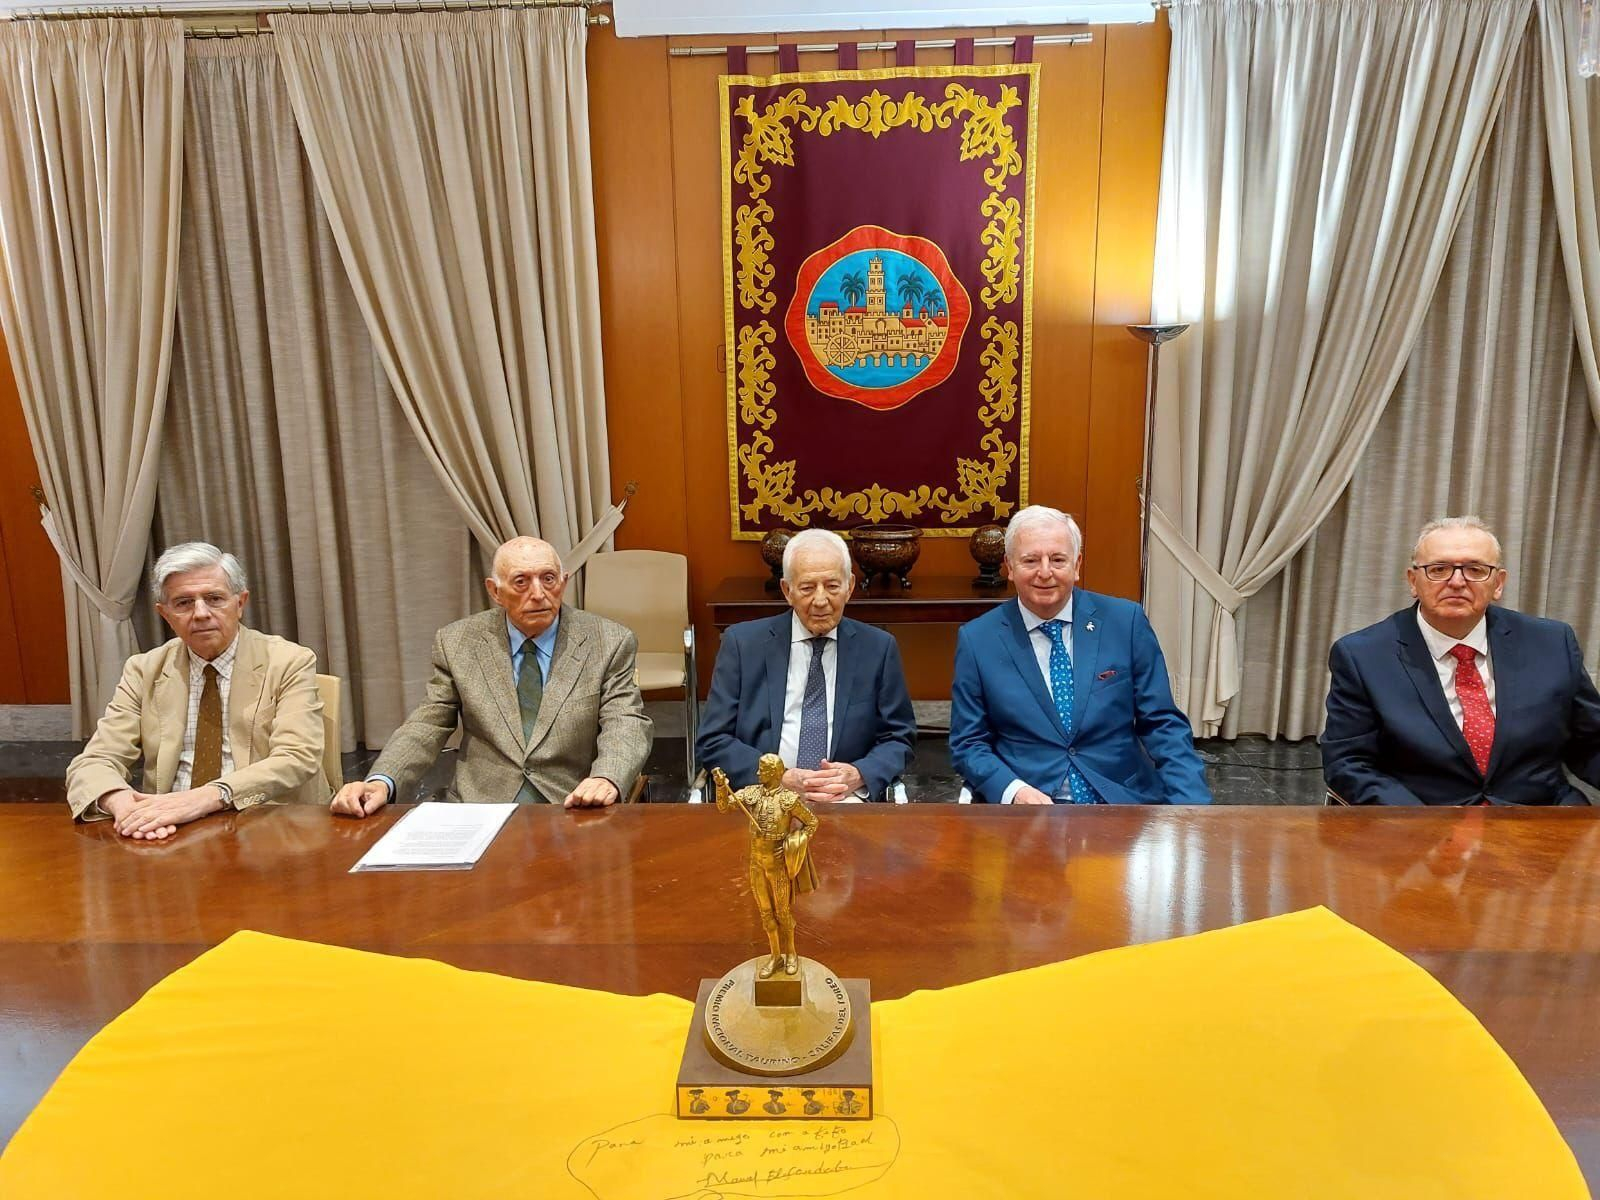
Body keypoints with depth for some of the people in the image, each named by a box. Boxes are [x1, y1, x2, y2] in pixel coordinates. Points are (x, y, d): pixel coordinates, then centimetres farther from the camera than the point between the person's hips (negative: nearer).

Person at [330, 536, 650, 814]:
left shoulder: (610, 643, 3)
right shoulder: (457, 643, 8)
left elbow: (626, 724, -4)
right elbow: (427, 726, 7)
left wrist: (607, 779, -27)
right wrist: (381, 782, -13)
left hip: (573, 810, -1)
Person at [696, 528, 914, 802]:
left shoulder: (878, 648, 6)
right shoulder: (742, 643, 2)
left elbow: (899, 738, 11)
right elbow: (712, 741, 1)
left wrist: (859, 775, -10)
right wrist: (780, 779, -13)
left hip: (845, 798, 1)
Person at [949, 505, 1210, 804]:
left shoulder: (1126, 621, 2)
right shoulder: (976, 639, 1)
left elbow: (1163, 724, 5)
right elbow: (968, 743, 4)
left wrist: (1190, 804, -10)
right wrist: (1014, 791, -15)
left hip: (1123, 799, 2)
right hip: (1026, 803, -1)